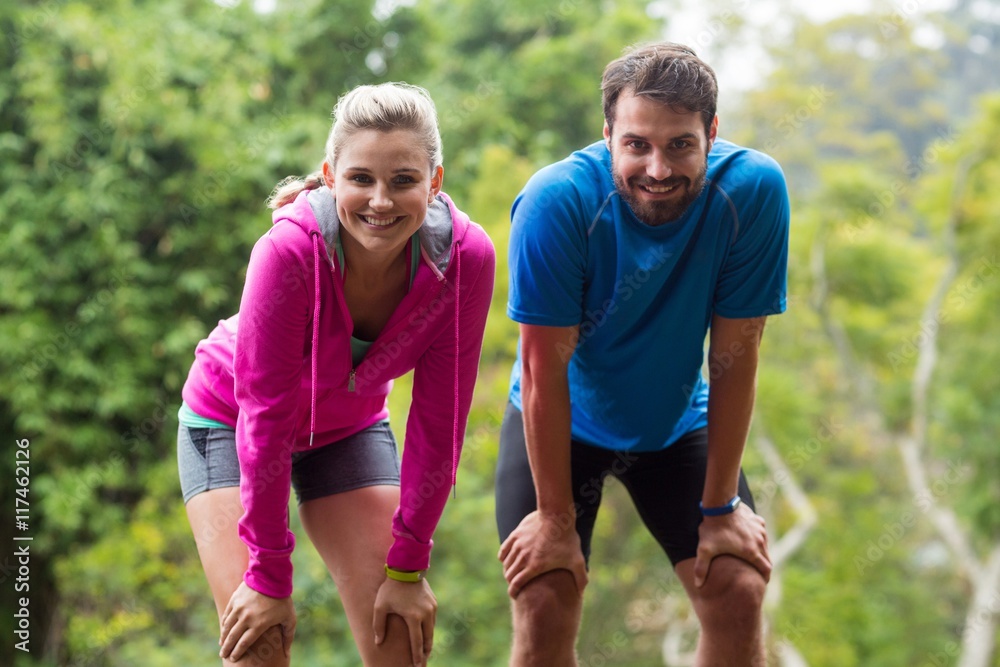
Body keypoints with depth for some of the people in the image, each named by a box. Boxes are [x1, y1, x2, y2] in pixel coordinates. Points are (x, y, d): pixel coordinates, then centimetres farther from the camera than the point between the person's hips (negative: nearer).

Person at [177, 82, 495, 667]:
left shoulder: (465, 257, -27)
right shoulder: (290, 250, -35)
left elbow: (438, 419, -19)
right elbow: (265, 415, -29)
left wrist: (408, 566, -15)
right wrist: (269, 577, -24)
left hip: (349, 426, 3)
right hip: (229, 421, -3)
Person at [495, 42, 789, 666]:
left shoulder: (753, 189, -25)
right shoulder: (558, 202, -30)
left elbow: (734, 357, -18)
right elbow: (545, 368, -23)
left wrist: (721, 506, -12)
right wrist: (556, 520, -18)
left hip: (678, 423, 2)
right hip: (560, 423, -2)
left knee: (740, 596, -10)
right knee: (544, 607, -13)